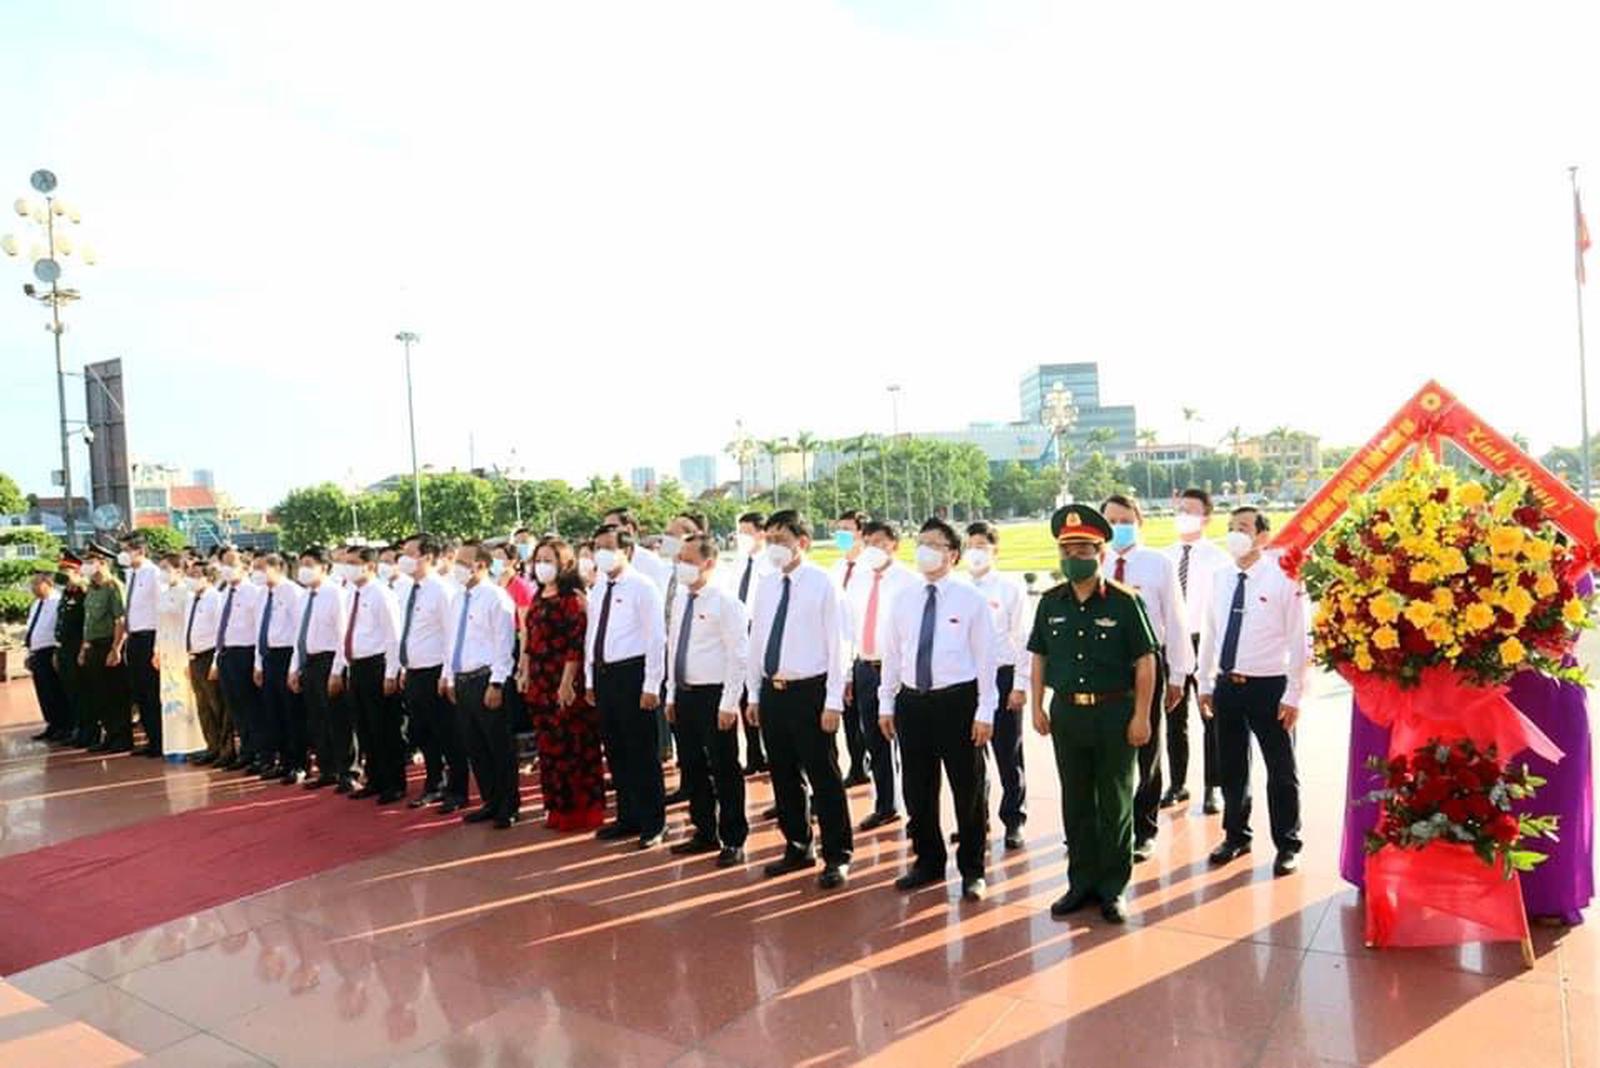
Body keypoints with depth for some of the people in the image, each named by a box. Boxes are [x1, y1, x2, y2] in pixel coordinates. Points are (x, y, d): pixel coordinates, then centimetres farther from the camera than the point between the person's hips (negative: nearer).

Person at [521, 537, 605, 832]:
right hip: (540, 684, 8)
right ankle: (558, 808, 24)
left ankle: (581, 810, 11)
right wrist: (526, 675, 12)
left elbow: (576, 644, -15)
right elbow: (529, 639, 17)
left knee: (574, 747, -1)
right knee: (548, 745, 12)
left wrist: (567, 682, -18)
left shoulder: (573, 598, -10)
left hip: (566, 685, -8)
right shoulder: (538, 598, 13)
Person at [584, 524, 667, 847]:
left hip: (632, 673, -7)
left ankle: (652, 823, 15)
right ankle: (627, 817, 29)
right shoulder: (598, 589, 12)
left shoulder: (642, 587, -10)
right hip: (603, 675, 7)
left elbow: (656, 638, -13)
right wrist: (590, 678, 14)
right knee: (615, 751, 15)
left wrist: (651, 686, -16)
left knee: (642, 753, 2)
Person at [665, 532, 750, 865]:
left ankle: (734, 841, 14)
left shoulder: (725, 603, -12)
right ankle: (704, 833, 29)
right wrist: (671, 695, 13)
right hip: (684, 694, 7)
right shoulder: (680, 600, 10)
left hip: (714, 696, -7)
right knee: (692, 768, 15)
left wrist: (728, 704, -16)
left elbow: (738, 657, -14)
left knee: (725, 771, 1)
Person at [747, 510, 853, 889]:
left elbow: (836, 644, -10)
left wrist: (834, 701, -13)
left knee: (824, 778, 1)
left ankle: (837, 857, 15)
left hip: (809, 691, -6)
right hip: (772, 691, 6)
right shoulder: (766, 585, 8)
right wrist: (754, 693, 11)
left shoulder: (822, 583, -9)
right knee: (784, 776, 15)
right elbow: (757, 640, 13)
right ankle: (797, 847, 31)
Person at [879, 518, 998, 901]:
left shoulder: (970, 598, -5)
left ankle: (972, 870, 23)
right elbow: (891, 653, 11)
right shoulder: (903, 599, 6)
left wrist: (985, 712, -10)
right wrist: (886, 703, 8)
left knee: (968, 789, 7)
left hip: (957, 701, -4)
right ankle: (928, 862, 31)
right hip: (912, 701, 4)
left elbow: (986, 658, -6)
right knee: (917, 789, 13)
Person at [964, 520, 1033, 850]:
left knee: (1008, 754, 6)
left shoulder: (1010, 587, -5)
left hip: (1002, 675, -3)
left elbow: (1023, 638, -5)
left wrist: (1021, 685, -9)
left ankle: (1013, 821, 22)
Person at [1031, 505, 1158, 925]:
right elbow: (1039, 657, 12)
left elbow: (1145, 661, -7)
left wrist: (1141, 716, -10)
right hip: (1066, 712, 4)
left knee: (1115, 803, 7)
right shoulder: (1051, 603, 5)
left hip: (1114, 712, -4)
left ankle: (1113, 887, 20)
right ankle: (1081, 882, 25)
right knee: (1075, 802, 12)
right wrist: (1038, 706, 7)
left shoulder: (1123, 602, -8)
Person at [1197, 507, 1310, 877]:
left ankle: (1287, 846, 24)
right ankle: (1235, 836, 34)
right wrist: (1205, 683, 11)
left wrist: (1293, 695, -11)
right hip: (1227, 685, 5)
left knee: (1281, 771, 8)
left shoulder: (1283, 579, -11)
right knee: (1231, 767, 17)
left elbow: (1300, 641, -10)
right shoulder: (1221, 578, 5)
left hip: (1269, 688, -5)